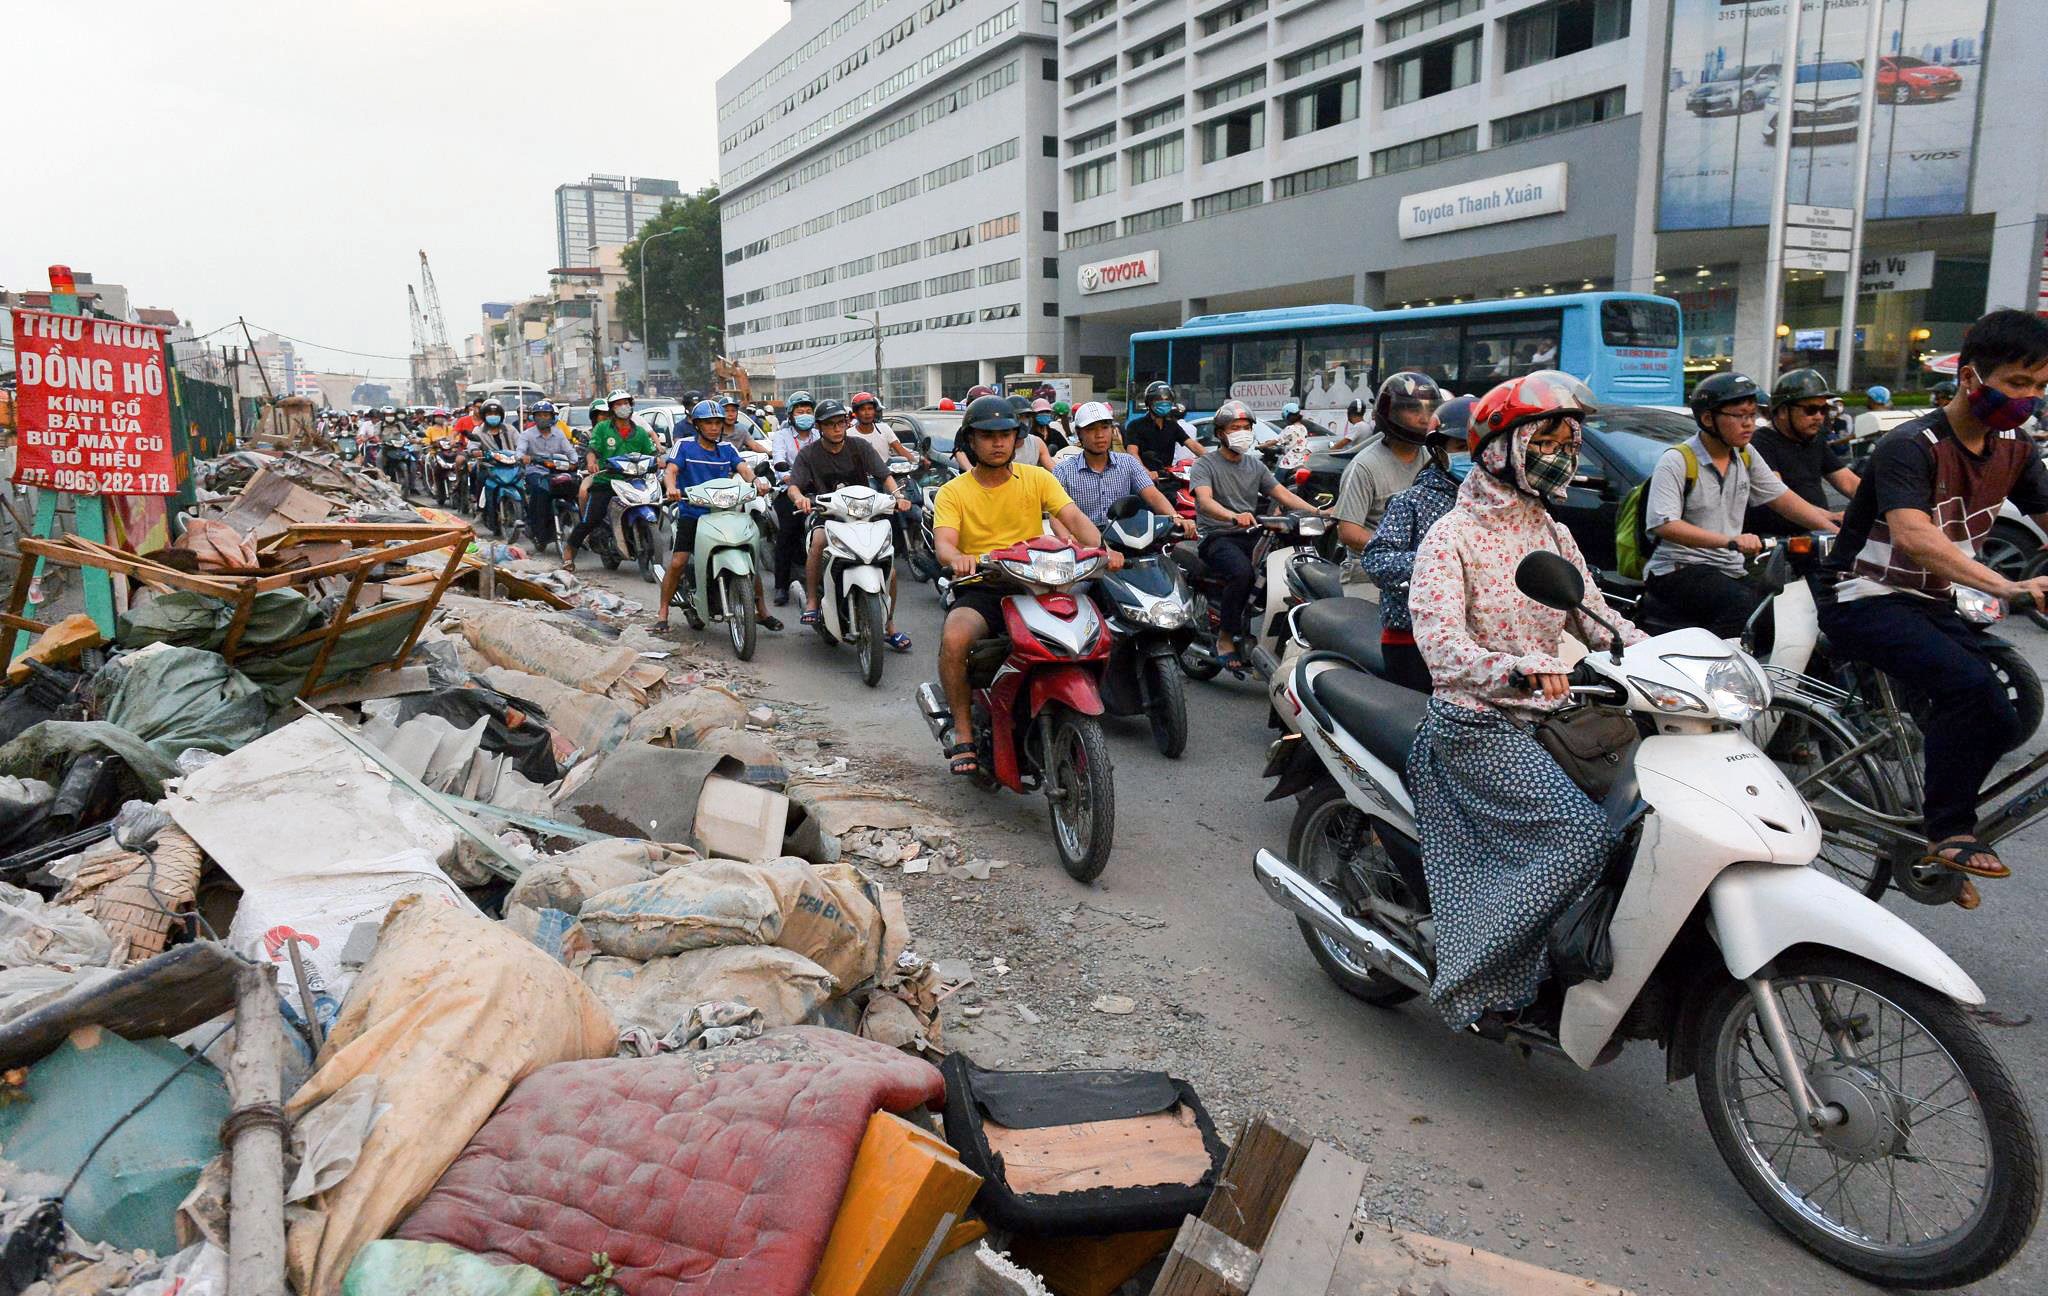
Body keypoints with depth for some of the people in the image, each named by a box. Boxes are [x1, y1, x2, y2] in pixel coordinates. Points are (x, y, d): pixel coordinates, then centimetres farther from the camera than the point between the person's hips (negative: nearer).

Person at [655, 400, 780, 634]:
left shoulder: (727, 448, 12)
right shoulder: (684, 445, 3)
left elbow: (743, 468, -4)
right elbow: (670, 470, -11)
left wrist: (755, 481, -27)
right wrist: (672, 487, -34)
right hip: (692, 513, -3)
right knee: (678, 562, -15)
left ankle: (762, 612, 12)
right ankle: (663, 613, -1)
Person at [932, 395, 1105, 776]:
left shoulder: (1037, 479, 10)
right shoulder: (953, 492, 6)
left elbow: (1074, 518, -3)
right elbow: (943, 544, -10)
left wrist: (1097, 547, -25)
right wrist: (958, 558, -35)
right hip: (978, 588, -1)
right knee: (953, 638, -33)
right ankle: (963, 731, -15)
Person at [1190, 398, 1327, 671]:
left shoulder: (1255, 465, 21)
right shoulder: (1204, 465, 1)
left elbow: (1282, 493, 13)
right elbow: (1205, 500, -18)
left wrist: (1316, 511, -4)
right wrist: (1233, 516, -39)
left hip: (1250, 535, 6)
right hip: (1217, 537, -5)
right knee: (1241, 572, -36)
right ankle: (1226, 638, -19)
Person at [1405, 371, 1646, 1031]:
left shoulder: (1555, 537, 16)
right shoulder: (1451, 537, -8)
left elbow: (1597, 618, 11)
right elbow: (1440, 642, -23)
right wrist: (1517, 670, -40)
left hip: (1548, 717, 8)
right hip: (1477, 725, -8)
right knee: (1583, 835, -24)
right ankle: (1479, 981, -13)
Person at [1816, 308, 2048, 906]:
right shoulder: (1911, 446, -20)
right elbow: (1913, 535, -35)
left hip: (1932, 603, 8)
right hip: (1864, 599, -8)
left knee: (1998, 721, -3)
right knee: (1969, 682, -29)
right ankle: (1948, 832, -16)